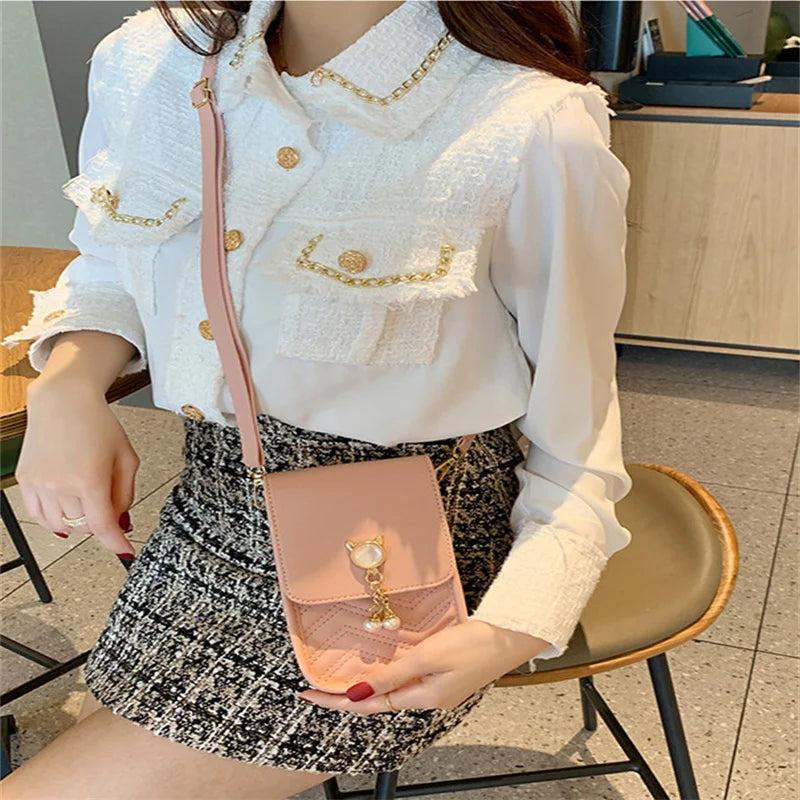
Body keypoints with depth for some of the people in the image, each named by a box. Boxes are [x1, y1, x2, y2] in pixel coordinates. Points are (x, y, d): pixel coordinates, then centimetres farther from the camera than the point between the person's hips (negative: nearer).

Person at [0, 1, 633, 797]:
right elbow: (110, 272, 13)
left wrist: (512, 631, -23)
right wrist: (66, 386, -8)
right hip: (215, 510, 6)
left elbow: (575, 441, -10)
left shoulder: (535, 128, -19)